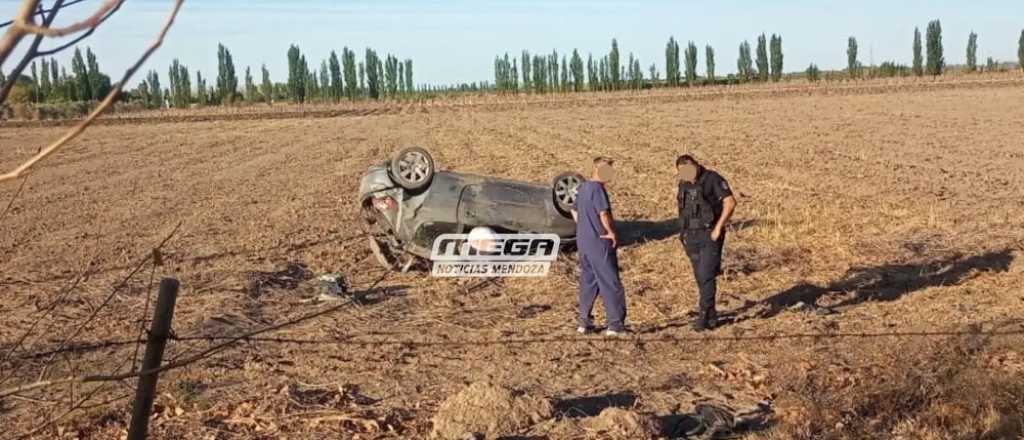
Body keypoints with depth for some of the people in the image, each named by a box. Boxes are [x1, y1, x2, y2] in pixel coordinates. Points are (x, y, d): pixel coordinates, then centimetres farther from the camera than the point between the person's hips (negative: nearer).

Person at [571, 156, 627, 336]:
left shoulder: (582, 187, 11)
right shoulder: (597, 189, -17)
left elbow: (574, 210, 22)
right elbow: (604, 215, -24)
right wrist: (612, 233, -11)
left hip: (583, 242, 9)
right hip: (600, 243, -9)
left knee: (587, 281, 15)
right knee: (610, 283, -1)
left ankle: (584, 322, 18)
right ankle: (615, 324, 1)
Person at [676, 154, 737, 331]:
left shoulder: (713, 179, -12)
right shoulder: (684, 184, 9)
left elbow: (730, 202, -18)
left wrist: (718, 227, -21)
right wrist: (684, 232, 13)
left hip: (711, 235, -6)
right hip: (692, 236, 6)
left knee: (706, 275, -12)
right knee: (701, 277, 9)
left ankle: (704, 315, -8)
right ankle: (711, 315, 18)